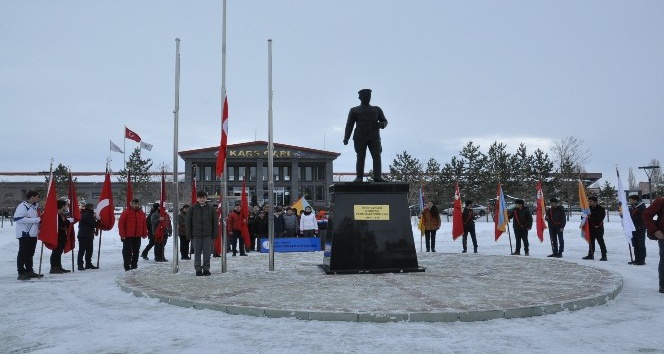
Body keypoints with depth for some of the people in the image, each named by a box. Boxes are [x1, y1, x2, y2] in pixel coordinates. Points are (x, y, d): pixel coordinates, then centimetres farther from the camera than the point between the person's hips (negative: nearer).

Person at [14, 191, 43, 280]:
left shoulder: (34, 206, 16)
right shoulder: (23, 206, -13)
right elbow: (18, 218, -24)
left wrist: (40, 219, 7)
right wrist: (36, 220, -24)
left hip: (33, 234, 9)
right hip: (25, 234, -9)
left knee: (30, 253, 14)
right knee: (23, 253, -5)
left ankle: (29, 271, 21)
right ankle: (21, 273, -1)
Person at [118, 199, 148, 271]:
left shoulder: (142, 213, 10)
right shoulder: (126, 212, -5)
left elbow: (144, 224, 12)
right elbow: (121, 224, -8)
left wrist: (145, 234, 4)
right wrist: (122, 235, -12)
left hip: (138, 237, 5)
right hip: (127, 237, -5)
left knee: (136, 252, 10)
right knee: (127, 252, -3)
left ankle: (134, 266, 19)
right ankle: (127, 267, 1)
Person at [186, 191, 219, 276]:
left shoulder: (211, 209, 5)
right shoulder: (192, 209, 3)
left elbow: (215, 222, 7)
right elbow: (187, 222, 4)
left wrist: (214, 234, 1)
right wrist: (189, 234, -1)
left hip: (208, 235, 0)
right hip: (196, 235, 0)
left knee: (207, 252, 3)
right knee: (197, 252, 4)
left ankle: (206, 269, 13)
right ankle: (198, 269, 11)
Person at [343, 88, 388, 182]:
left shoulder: (377, 109, 23)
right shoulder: (354, 110, 19)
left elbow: (384, 121, 22)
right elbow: (349, 125, 11)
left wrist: (381, 124, -4)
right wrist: (346, 138, -2)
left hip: (374, 137, 1)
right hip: (360, 137, -1)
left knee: (377, 156, -11)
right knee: (360, 157, -6)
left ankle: (377, 177, -16)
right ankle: (359, 177, -6)